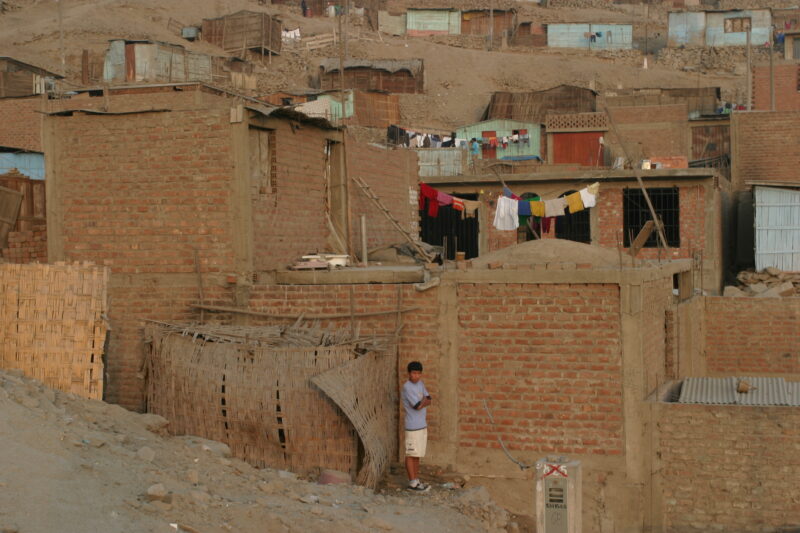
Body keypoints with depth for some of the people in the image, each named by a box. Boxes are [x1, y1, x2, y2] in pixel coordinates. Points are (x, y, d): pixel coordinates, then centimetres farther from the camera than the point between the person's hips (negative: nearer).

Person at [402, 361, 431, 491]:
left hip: (422, 425, 8)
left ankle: (416, 480, 19)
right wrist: (424, 400, -1)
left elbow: (428, 401, 6)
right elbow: (418, 406, -19)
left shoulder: (420, 384, 11)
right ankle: (412, 483, 2)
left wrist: (421, 402, -12)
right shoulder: (407, 387, -15)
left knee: (417, 455, 13)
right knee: (411, 455, -2)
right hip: (412, 427, -8)